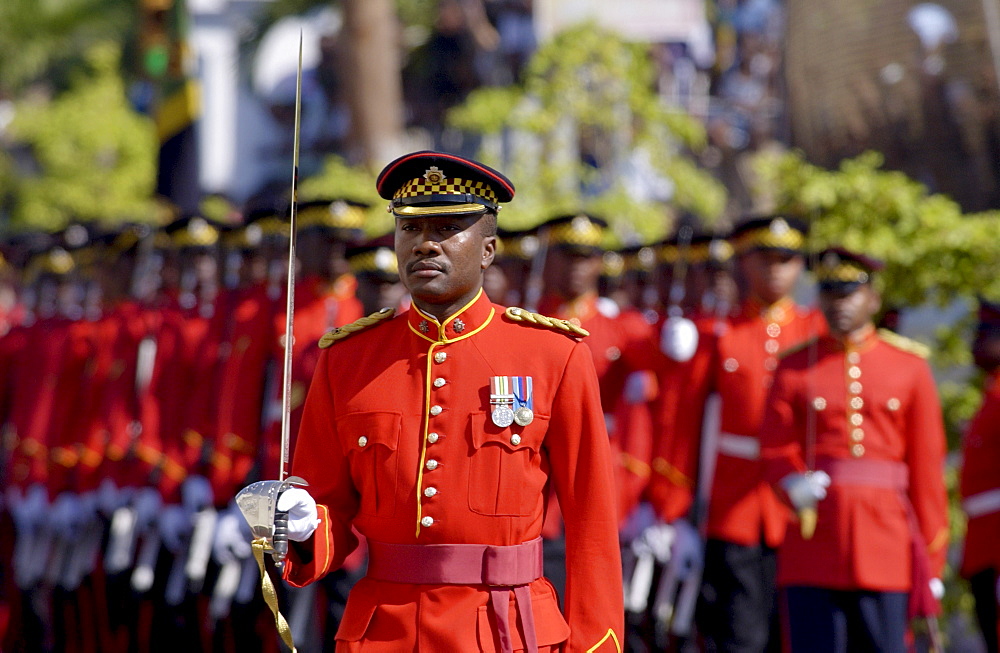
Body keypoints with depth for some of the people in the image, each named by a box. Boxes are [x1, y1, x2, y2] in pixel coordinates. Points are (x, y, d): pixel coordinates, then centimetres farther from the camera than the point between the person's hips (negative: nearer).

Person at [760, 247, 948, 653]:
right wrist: (795, 486, -19)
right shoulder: (795, 368, 6)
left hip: (887, 539, 0)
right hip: (814, 541, 0)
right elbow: (776, 452, 5)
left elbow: (927, 467, 5)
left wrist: (932, 559, 2)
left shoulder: (910, 367, 6)